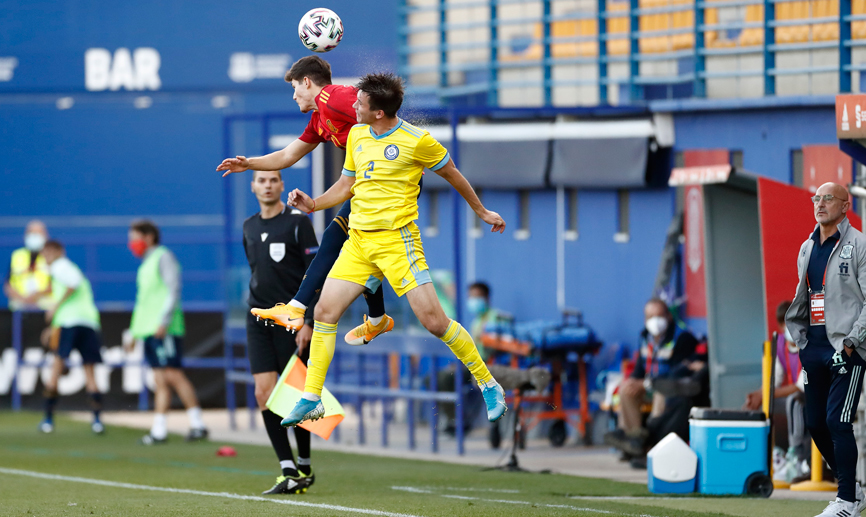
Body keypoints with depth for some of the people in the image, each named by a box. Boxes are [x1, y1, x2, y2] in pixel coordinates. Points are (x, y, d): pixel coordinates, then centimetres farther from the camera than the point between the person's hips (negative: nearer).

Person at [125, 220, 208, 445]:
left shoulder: (163, 257, -3)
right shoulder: (145, 265, 23)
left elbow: (174, 291, -12)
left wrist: (164, 321, -20)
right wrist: (133, 333, 25)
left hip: (165, 330, -8)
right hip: (149, 330, 8)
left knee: (173, 375, -12)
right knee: (160, 380, 3)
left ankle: (197, 424, -10)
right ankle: (158, 430, -3)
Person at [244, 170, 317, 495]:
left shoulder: (297, 222, -6)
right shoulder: (250, 228, 12)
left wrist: (308, 322, -15)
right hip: (259, 319, 5)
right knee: (264, 392, -9)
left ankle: (304, 466, 19)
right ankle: (289, 473, -9)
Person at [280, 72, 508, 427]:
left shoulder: (417, 141, -10)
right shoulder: (356, 135, 9)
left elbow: (451, 174, 5)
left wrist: (481, 211, 17)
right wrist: (314, 204, 2)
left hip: (397, 240, -6)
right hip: (358, 240, 6)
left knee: (433, 321, -11)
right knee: (324, 311, -4)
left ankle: (488, 385, 6)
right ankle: (311, 400, 4)